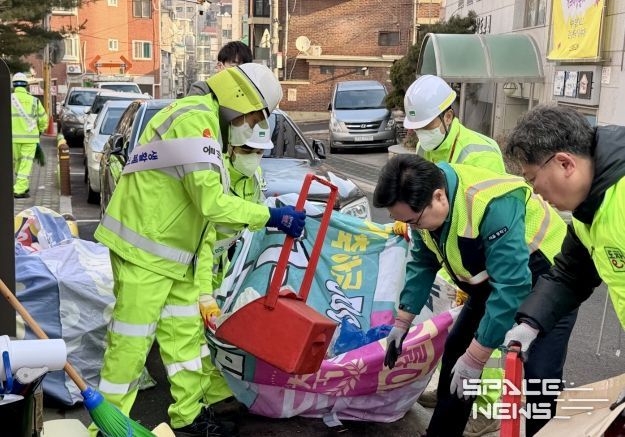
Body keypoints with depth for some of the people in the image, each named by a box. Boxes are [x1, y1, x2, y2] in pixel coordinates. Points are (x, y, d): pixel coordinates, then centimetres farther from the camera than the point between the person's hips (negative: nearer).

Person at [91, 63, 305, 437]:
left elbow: (203, 210, 15)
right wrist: (271, 216, -16)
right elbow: (212, 202, -26)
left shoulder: (210, 127, 15)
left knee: (186, 334, 17)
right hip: (143, 251, -10)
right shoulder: (195, 119, -19)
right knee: (130, 345, -1)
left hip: (174, 255, 10)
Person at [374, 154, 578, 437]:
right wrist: (402, 322, 2)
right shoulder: (422, 199, -14)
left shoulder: (493, 206, -40)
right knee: (456, 349, 8)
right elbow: (423, 263, 2)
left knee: (539, 374, -19)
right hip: (493, 279, 7)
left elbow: (512, 287, -38)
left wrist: (474, 360, -33)